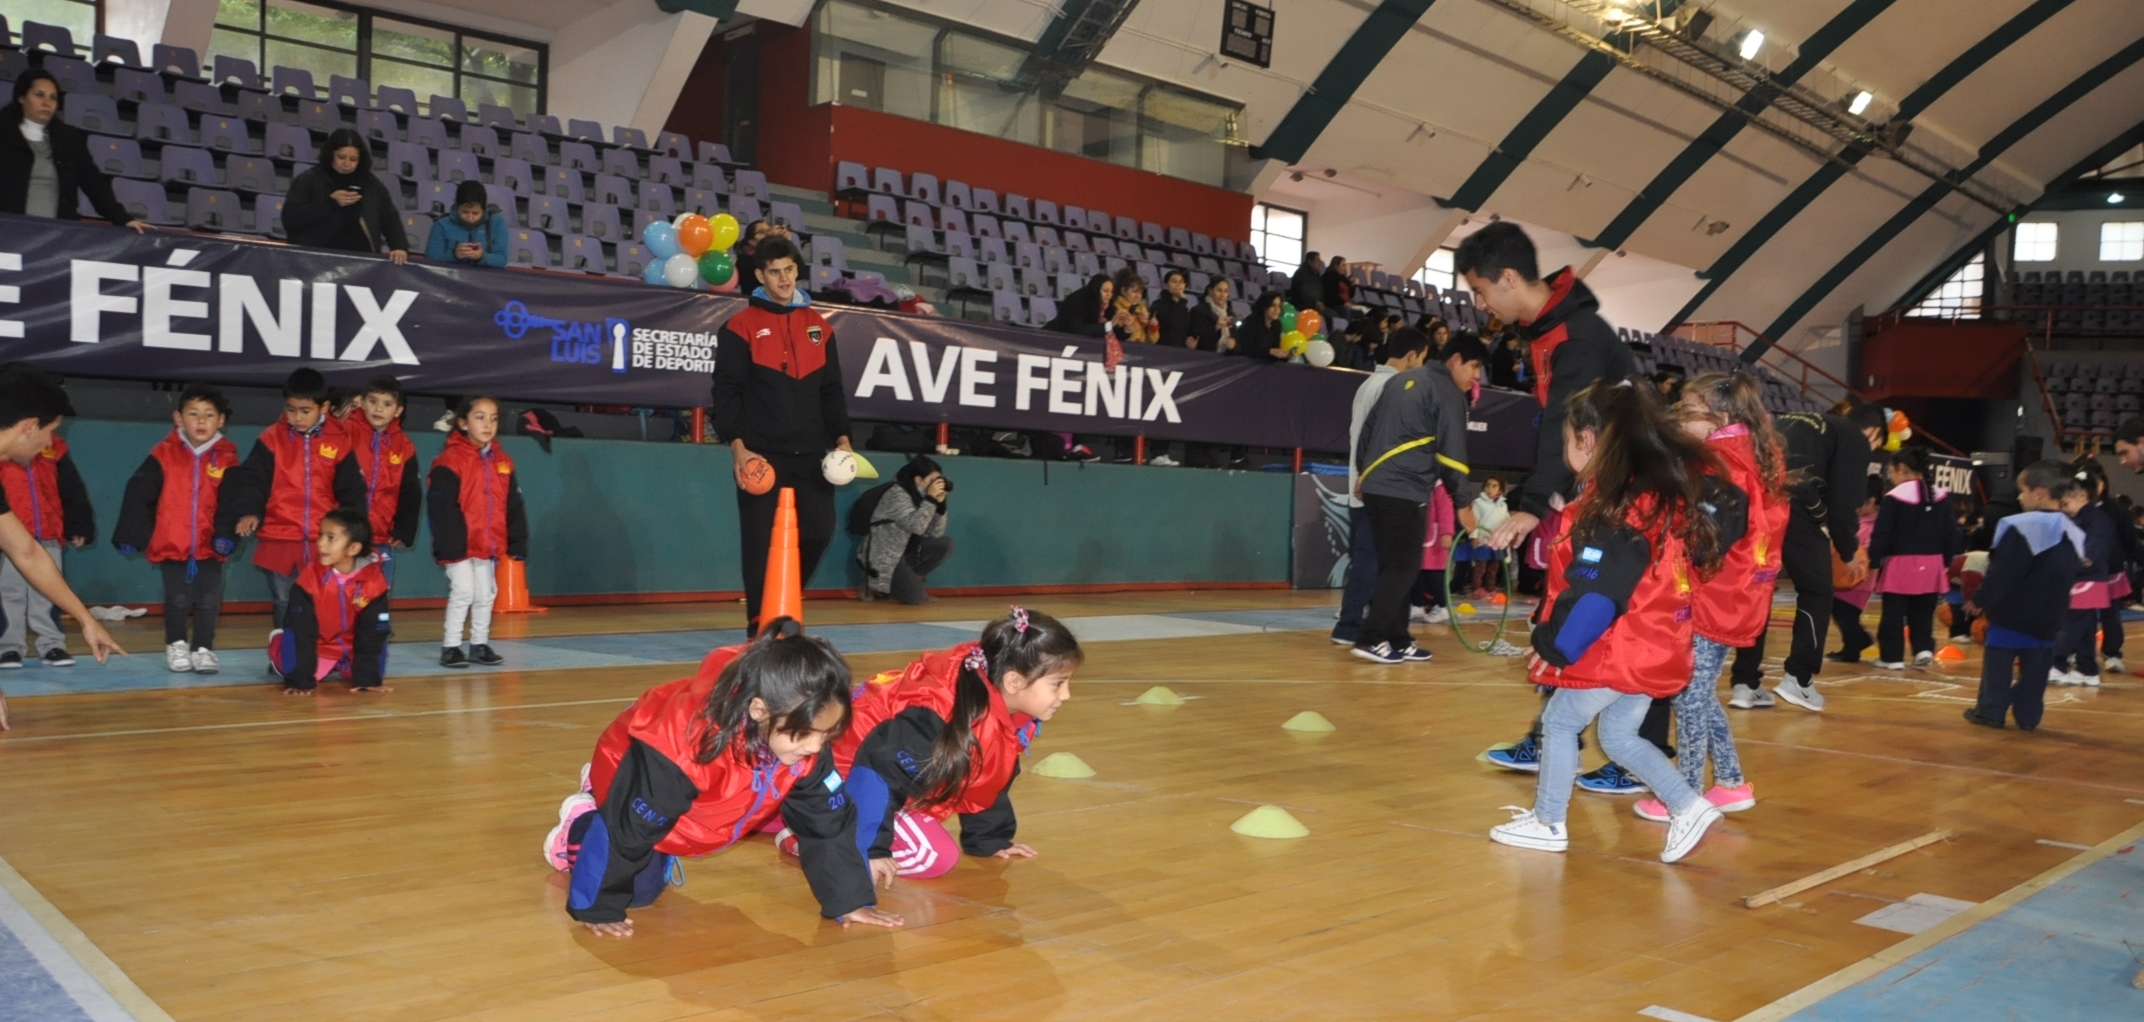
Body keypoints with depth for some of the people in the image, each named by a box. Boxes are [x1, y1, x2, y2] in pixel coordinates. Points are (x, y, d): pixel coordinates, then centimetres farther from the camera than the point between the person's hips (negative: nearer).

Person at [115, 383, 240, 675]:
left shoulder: (226, 458, -2)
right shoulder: (164, 454, -4)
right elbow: (137, 495, -3)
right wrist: (131, 535, -4)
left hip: (210, 546, 0)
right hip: (171, 543, 0)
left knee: (209, 601, 2)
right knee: (177, 600, 8)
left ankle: (203, 648, 16)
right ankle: (176, 645, 26)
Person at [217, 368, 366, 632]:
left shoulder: (340, 441, 0)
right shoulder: (272, 439, -1)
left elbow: (352, 491, 4)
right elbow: (252, 480, -3)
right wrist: (249, 512, -19)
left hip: (323, 540, 0)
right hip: (279, 538, 0)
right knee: (284, 603, 9)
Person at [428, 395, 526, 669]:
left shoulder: (502, 461, 8)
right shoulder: (451, 460, -11)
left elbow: (513, 506, 12)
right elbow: (440, 505, -17)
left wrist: (518, 541, 7)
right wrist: (449, 541, -21)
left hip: (489, 543, 6)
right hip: (460, 544, -6)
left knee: (486, 594, 12)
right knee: (463, 592, -7)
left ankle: (479, 644, 24)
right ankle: (450, 647, 4)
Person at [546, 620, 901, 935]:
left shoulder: (806, 745, -30)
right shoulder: (683, 744, -47)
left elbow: (827, 821, -18)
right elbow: (631, 825, -36)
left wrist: (851, 901, -20)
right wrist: (597, 908, -26)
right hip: (638, 781, -5)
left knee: (656, 875, 15)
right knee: (641, 889, -4)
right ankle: (580, 826, 20)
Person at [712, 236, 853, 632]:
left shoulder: (818, 325, 13)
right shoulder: (742, 325, -1)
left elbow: (832, 390, 16)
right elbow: (727, 390, -4)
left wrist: (841, 437, 5)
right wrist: (737, 446, -13)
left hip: (811, 454, 4)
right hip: (761, 454, -4)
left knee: (818, 533, 3)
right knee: (761, 541, -3)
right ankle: (760, 625, 7)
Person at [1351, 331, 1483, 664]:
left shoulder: (1401, 380, 18)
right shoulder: (1449, 394, -5)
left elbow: (1368, 427, 22)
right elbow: (1451, 453, -9)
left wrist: (1364, 472, 29)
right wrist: (1464, 502, -3)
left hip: (1375, 487, 8)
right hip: (1406, 492, -8)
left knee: (1394, 566, 12)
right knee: (1403, 568, -4)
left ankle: (1397, 640, 14)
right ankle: (1372, 639, -10)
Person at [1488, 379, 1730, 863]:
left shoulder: (1614, 506, -22)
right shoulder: (1665, 491, 7)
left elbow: (1594, 593, -23)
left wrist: (1553, 645, -16)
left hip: (1618, 650, -8)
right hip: (1652, 645, 8)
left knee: (1559, 721, 8)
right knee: (1620, 736, 19)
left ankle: (1547, 822, 18)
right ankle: (1689, 806, 15)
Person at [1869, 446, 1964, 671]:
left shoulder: (1894, 498, -11)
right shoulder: (1941, 497, 8)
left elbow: (1881, 534, -12)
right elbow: (1951, 534, 12)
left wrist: (1874, 561, -5)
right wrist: (1947, 561, 19)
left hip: (1900, 564, -5)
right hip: (1932, 564, 5)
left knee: (1894, 613, 3)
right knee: (1923, 613, 16)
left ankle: (1892, 657, 6)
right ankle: (1924, 649, 3)